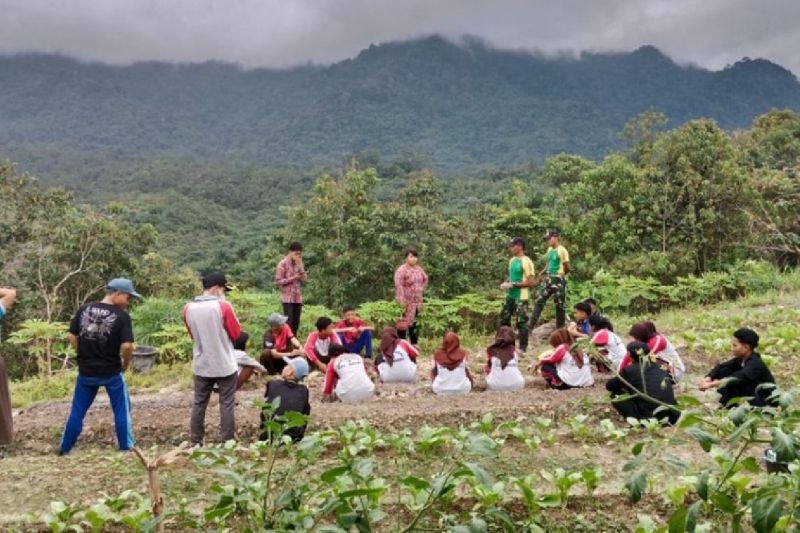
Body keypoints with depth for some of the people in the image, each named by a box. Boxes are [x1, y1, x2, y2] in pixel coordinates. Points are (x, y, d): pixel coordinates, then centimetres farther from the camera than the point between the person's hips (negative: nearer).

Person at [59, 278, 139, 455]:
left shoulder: (84, 309, 0)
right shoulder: (121, 316, -15)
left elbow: (71, 337, 2)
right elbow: (127, 346, -22)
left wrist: (84, 356, 13)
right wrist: (125, 364, -4)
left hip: (86, 372, 4)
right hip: (111, 372, -4)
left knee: (77, 411, 18)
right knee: (122, 410, 10)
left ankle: (64, 448, 27)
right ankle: (126, 448, 14)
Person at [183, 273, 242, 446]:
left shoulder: (188, 308, -1)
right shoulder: (223, 306, -15)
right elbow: (236, 334, -5)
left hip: (201, 366, 4)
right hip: (225, 366, -4)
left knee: (199, 404, 14)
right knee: (227, 404, 5)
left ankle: (196, 443, 21)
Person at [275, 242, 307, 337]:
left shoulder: (299, 263, 11)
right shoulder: (283, 264, -7)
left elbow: (305, 279, 4)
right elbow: (278, 280, -10)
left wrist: (300, 266, -6)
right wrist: (292, 278, -16)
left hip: (298, 297, 6)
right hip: (287, 297, -6)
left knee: (296, 322, 7)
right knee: (289, 322, -9)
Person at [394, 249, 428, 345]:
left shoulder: (418, 269, 9)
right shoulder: (402, 270, -14)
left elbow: (425, 279, 29)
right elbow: (398, 286, -22)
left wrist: (422, 289, 16)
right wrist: (402, 301, -28)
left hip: (417, 301, 7)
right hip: (406, 302, -7)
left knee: (414, 323, 14)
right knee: (403, 323, -5)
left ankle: (414, 344, 24)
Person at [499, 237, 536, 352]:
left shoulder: (526, 262, -17)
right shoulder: (512, 260, 9)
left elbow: (531, 282, -20)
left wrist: (513, 285, -21)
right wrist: (506, 283, 2)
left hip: (521, 297, -9)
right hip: (510, 295, 9)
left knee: (521, 321, 0)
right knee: (504, 317, 15)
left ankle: (523, 347, 12)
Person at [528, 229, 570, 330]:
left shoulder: (562, 250, -13)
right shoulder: (549, 249, 9)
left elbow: (567, 268, -9)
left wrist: (559, 275, 4)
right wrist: (542, 272, 5)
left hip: (558, 280, -7)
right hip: (548, 279, 7)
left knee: (559, 305, 2)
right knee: (539, 301, 2)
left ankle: (560, 328, 13)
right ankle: (531, 326, 1)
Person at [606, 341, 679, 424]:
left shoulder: (629, 370, 0)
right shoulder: (660, 367, 9)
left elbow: (609, 385, 9)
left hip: (649, 416, -4)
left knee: (616, 397, 11)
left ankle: (637, 420, -5)